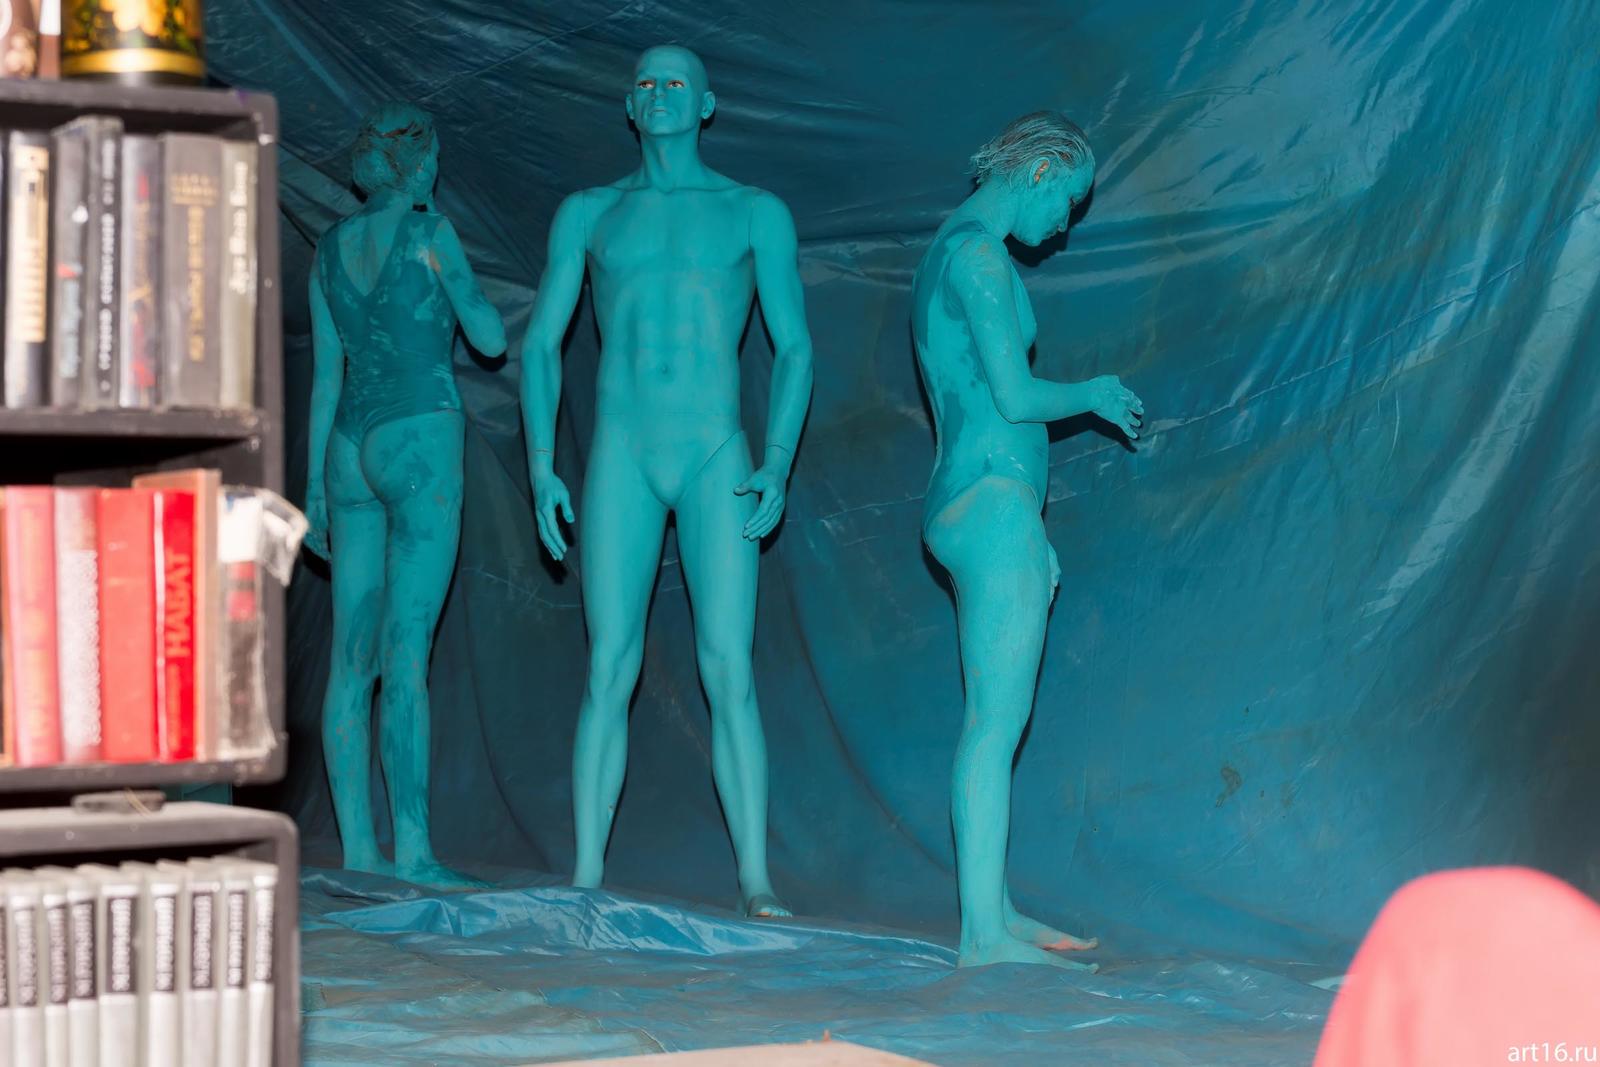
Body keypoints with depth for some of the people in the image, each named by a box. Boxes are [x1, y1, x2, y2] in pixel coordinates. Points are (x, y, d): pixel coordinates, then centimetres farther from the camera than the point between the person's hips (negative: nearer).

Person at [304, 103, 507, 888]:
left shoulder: (331, 248, 13)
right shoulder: (428, 231, -6)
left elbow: (326, 371, 14)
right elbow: (491, 339, -2)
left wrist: (316, 483, 16)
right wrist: (472, 302, 19)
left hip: (351, 449, 7)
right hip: (419, 442, -7)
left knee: (352, 657, 4)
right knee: (406, 654, -11)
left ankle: (358, 847, 4)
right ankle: (412, 849, -13)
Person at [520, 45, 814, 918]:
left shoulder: (756, 214, 8)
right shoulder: (589, 214, 11)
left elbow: (794, 347, 5)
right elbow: (539, 343, 10)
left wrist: (778, 465, -8)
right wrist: (541, 469, -1)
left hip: (718, 460, -1)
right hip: (620, 460, 1)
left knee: (729, 670, -9)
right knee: (609, 670, -3)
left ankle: (755, 878, -7)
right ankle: (586, 874, 1)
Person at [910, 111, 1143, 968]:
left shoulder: (947, 255, 21)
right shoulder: (979, 254, -11)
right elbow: (1015, 397, -17)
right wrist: (1096, 394, 3)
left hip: (975, 506, 10)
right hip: (993, 503, -10)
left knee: (992, 720, 11)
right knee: (997, 719, -11)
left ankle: (992, 910, 16)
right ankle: (983, 931, -11)